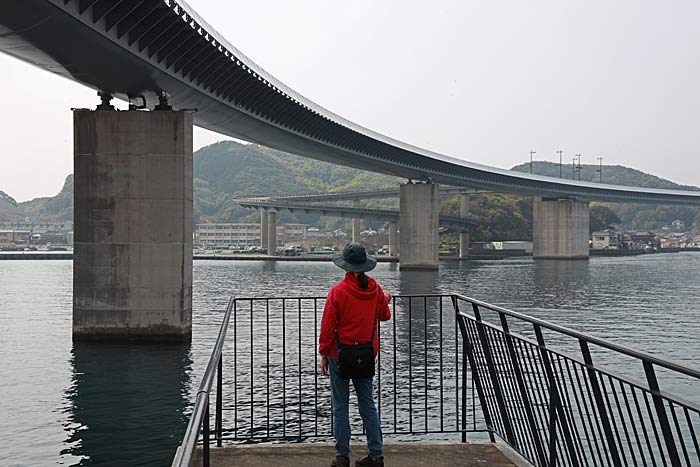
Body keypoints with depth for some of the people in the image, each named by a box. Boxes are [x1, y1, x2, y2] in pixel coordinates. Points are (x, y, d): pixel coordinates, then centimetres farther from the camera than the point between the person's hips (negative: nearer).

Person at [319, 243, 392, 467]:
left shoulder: (337, 291, -14)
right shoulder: (374, 288, -2)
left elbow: (328, 327, -11)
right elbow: (384, 315, 15)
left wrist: (323, 355, -1)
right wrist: (385, 301, 37)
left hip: (340, 355, -4)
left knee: (340, 406, 6)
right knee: (368, 404, 12)